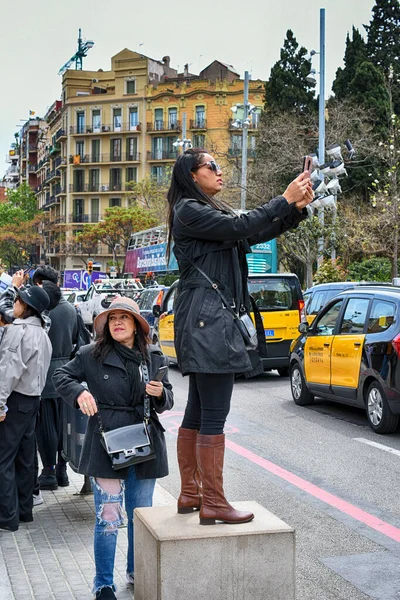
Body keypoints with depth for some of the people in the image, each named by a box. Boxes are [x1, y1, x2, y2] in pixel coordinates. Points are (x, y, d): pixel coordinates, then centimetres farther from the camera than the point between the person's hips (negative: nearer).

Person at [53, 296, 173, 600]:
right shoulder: (92, 355, -2)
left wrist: (160, 394, -12)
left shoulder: (154, 357, 5)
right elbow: (61, 376, 8)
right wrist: (79, 392, -11)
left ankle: (137, 572, 34)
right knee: (109, 517, -3)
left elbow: (167, 402, 11)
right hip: (106, 445, -3)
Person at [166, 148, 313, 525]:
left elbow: (255, 235, 14)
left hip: (211, 318, 10)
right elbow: (240, 226, -17)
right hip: (206, 319, -10)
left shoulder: (210, 211, 23)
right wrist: (285, 200, -10)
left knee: (197, 411, 12)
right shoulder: (189, 210, -7)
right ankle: (213, 502, -5)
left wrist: (296, 209, 2)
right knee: (214, 413, -9)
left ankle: (189, 494, 19)